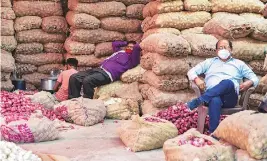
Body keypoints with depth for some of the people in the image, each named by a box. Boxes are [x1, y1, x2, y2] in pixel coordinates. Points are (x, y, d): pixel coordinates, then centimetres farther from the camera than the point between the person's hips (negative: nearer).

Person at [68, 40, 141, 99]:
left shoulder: (132, 59, 4)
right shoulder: (120, 51, 29)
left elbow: (137, 47, -11)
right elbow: (114, 43, 47)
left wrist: (134, 46, 11)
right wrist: (126, 43, 40)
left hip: (107, 74, -9)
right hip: (99, 69, 9)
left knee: (87, 81, -35)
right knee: (74, 78, -7)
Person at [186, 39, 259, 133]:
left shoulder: (239, 64, 25)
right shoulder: (210, 62, 27)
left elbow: (255, 78, 21)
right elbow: (191, 71, 22)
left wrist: (249, 82, -4)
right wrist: (197, 79, -2)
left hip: (229, 98, 0)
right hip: (211, 96, 0)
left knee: (228, 82, -37)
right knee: (215, 100, -41)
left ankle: (198, 101, -42)